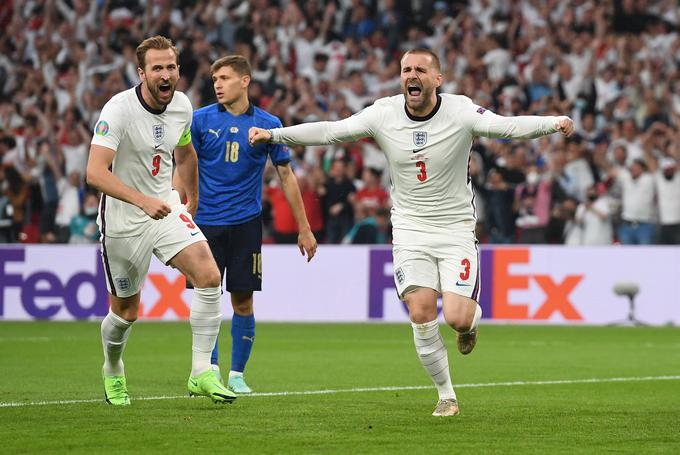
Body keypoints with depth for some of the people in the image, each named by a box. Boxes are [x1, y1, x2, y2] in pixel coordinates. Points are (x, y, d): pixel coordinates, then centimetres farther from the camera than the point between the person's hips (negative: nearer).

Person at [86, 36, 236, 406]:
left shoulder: (182, 106, -2)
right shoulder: (119, 110, -22)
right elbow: (96, 172, -32)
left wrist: (193, 200, 27)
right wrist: (142, 201, -43)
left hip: (166, 208, 5)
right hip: (123, 219, -5)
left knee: (209, 275, -18)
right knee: (126, 311, 7)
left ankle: (201, 373, -11)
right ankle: (113, 372, 39)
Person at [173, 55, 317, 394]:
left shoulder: (268, 124, 1)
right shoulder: (200, 120, 0)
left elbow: (286, 176, 8)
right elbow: (183, 172, 3)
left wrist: (304, 228, 7)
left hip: (245, 223, 0)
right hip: (205, 222, 0)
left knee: (243, 302, 1)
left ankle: (237, 375, 11)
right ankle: (211, 369, 3)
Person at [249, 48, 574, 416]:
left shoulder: (460, 112, -13)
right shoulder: (383, 114, -6)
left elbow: (509, 126, -24)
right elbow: (330, 131, -3)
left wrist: (553, 124, -42)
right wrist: (274, 134, -12)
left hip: (455, 228, -2)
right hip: (410, 230, 2)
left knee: (457, 318, -14)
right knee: (421, 313, -13)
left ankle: (472, 317, 26)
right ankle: (446, 396, 4)